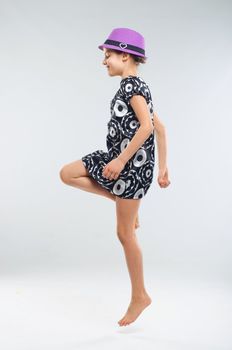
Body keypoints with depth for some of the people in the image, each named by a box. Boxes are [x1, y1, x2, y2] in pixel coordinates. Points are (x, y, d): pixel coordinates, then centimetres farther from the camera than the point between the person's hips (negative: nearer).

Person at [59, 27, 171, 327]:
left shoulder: (131, 84, -12)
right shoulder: (136, 86, 16)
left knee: (124, 234, -1)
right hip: (118, 156, 10)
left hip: (133, 163, -10)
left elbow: (147, 126, -24)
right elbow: (160, 128, 15)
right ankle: (125, 202, 12)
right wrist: (163, 168, 14)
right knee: (67, 174, 11)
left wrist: (121, 161, -22)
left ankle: (140, 296, 14)